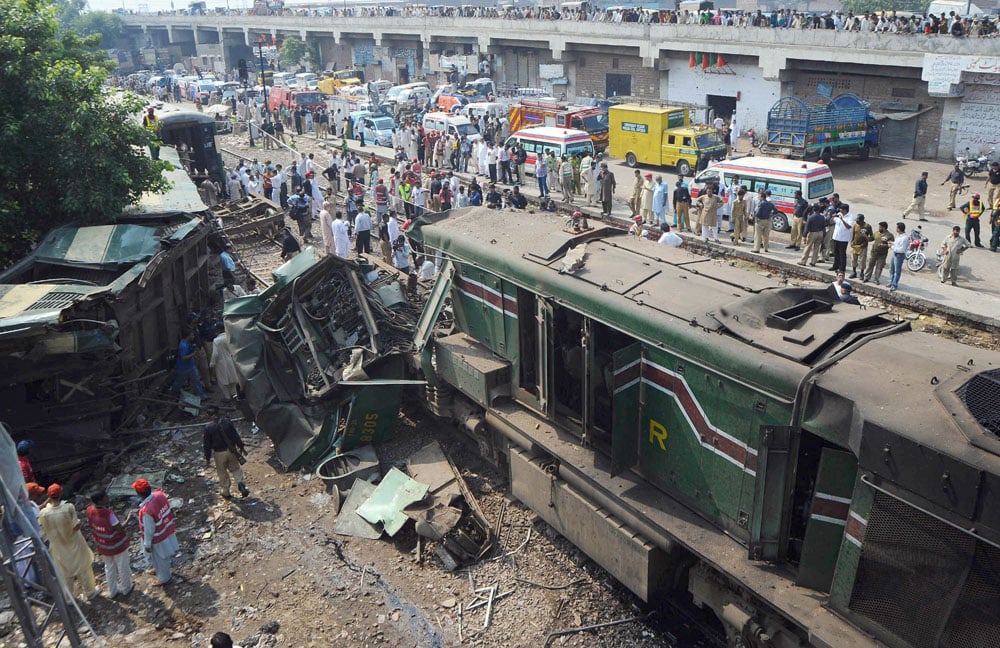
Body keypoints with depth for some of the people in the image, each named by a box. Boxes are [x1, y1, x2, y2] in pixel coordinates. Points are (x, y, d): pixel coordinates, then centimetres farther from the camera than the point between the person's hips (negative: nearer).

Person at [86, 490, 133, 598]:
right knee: (123, 567, 19)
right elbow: (120, 529, -25)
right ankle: (126, 589, 38)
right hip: (117, 545, -5)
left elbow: (92, 526, -1)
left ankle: (112, 592, 40)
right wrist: (128, 519, -10)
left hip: (103, 546, 5)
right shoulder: (109, 513, -35)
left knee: (109, 568, 25)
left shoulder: (90, 510, -16)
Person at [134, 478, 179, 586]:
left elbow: (149, 530, -24)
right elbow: (169, 511, 0)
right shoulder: (160, 495, -18)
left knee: (160, 560, 20)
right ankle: (159, 570, 57)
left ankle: (164, 578, 43)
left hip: (158, 538, -7)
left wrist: (147, 544, -9)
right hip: (168, 531, 7)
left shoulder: (146, 511, -37)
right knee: (164, 557, 32)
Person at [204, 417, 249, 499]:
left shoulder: (208, 428, -11)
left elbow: (207, 445, -5)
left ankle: (226, 493, 26)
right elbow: (236, 436, -5)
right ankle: (241, 483, -2)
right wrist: (241, 447, 6)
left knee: (222, 473, 15)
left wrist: (207, 459, 3)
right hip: (231, 450, 1)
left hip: (219, 453, -1)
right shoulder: (227, 422, -8)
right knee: (235, 468, 20)